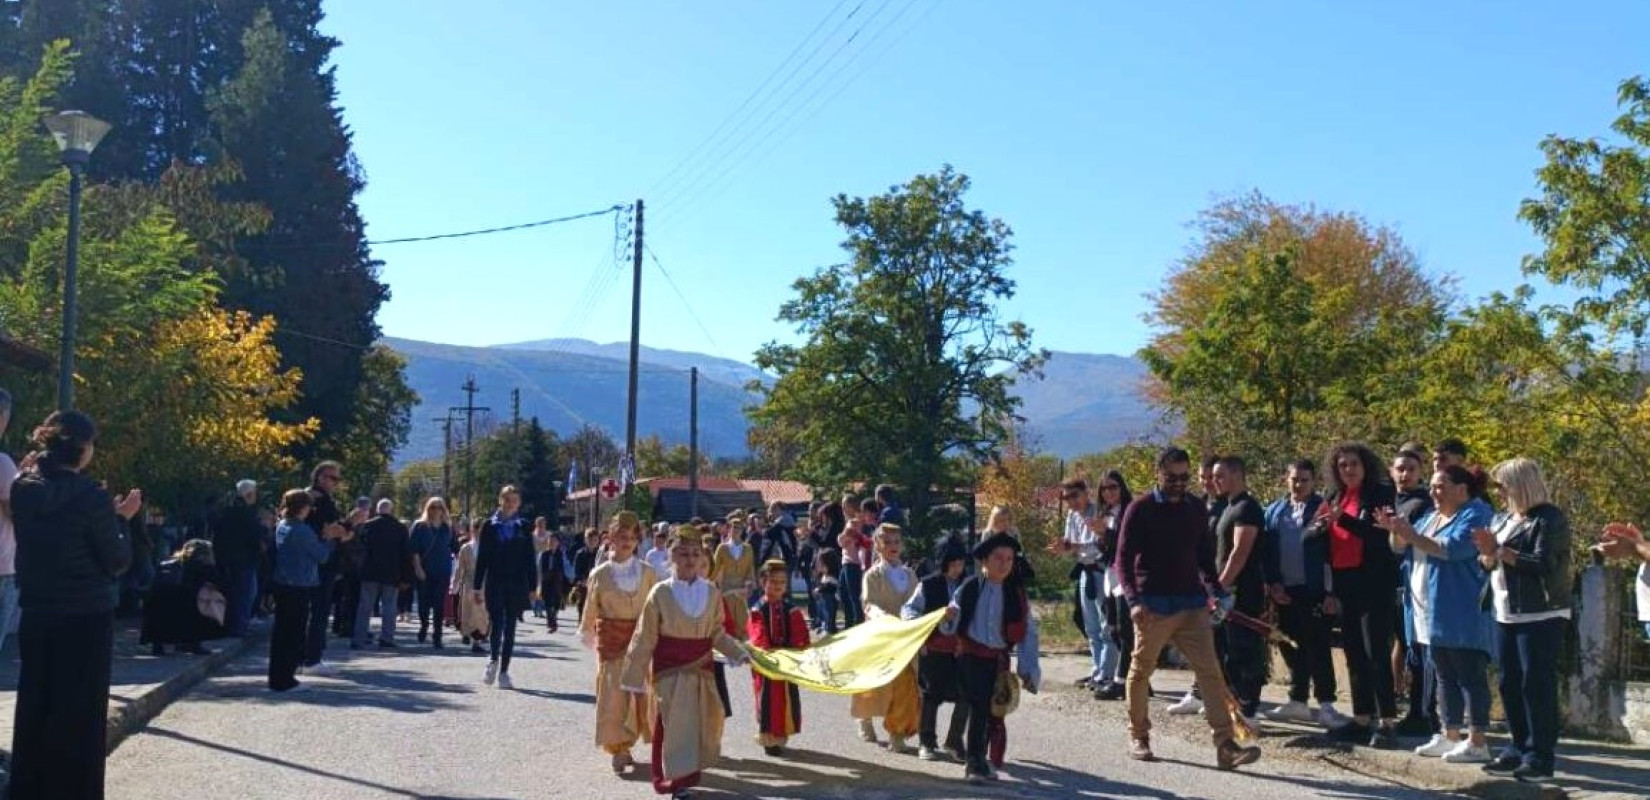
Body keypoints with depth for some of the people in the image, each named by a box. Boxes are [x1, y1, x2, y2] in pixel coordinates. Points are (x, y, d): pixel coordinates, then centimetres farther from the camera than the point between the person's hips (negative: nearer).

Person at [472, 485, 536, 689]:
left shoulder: (524, 527, 5)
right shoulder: (489, 525, 3)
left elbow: (530, 559, 5)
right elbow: (482, 557, 4)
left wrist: (532, 587, 1)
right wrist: (477, 585, 0)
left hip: (517, 584, 1)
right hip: (495, 583, -1)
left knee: (510, 628, 4)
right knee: (497, 624, -9)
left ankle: (503, 672, 12)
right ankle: (493, 660, 18)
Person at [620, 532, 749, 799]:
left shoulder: (712, 593, 0)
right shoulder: (660, 592, -9)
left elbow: (718, 634, 10)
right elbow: (645, 638, -5)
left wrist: (739, 653, -3)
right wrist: (634, 675, -3)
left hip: (701, 667, 4)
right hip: (670, 668, -4)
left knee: (704, 720, 10)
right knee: (674, 723, -3)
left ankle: (690, 768, 32)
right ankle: (676, 778, 8)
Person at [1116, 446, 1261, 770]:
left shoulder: (1197, 509, 9)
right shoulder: (1141, 509, -5)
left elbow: (1205, 556, 16)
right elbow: (1124, 559, -6)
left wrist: (1217, 593, 2)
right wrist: (1133, 600, -18)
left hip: (1192, 603, 3)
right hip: (1153, 605, -3)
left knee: (1210, 671, -5)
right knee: (1141, 671, 8)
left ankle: (1225, 745, -7)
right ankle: (1138, 736, 25)